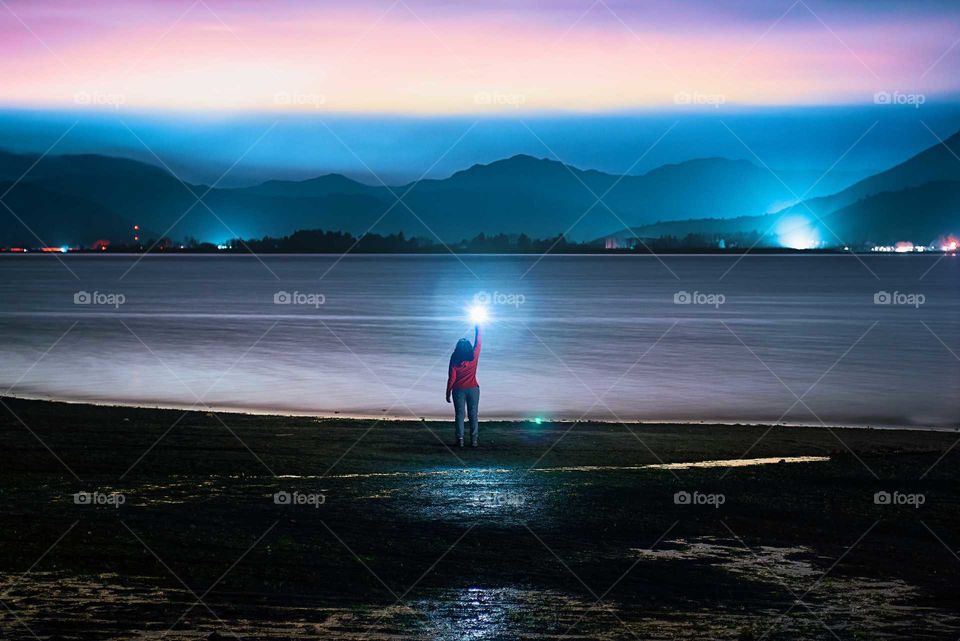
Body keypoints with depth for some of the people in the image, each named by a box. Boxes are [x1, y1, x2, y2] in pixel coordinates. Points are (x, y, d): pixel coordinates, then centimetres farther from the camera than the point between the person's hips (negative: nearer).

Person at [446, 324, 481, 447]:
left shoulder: (455, 360, -8)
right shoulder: (474, 356, -5)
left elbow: (451, 378, -7)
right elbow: (478, 342, 9)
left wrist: (448, 393, 2)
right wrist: (477, 328, 21)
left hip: (459, 390, -1)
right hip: (473, 389, 1)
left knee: (459, 415, 2)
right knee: (473, 415, 4)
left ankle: (460, 439, -4)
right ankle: (474, 440, 0)